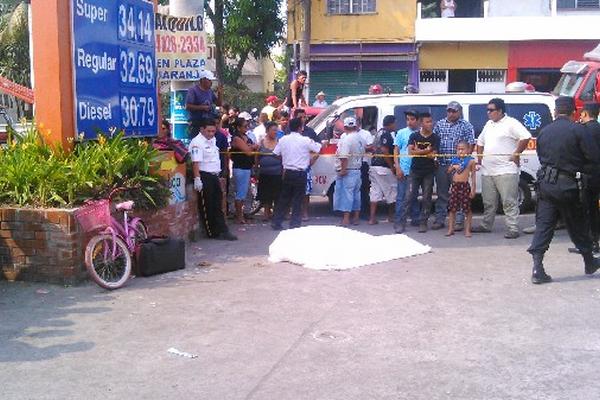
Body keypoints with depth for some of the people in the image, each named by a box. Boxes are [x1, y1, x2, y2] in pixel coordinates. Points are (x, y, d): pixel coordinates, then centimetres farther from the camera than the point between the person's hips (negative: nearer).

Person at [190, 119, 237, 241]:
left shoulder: (213, 140, 15)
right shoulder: (197, 142, -14)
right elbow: (196, 162, -22)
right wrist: (197, 178, -29)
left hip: (214, 176, 9)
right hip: (204, 177, -9)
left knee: (217, 205, 10)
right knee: (207, 206, 0)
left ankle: (222, 231, 14)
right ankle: (213, 233, 7)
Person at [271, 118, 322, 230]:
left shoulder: (283, 139, 2)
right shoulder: (305, 141, -10)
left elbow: (275, 153, 7)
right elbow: (319, 148, -4)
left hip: (287, 173, 4)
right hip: (300, 174, -4)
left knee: (284, 198, 14)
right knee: (297, 200, 4)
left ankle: (276, 222, 17)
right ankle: (294, 224, 5)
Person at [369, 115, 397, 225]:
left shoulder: (380, 132, 19)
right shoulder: (386, 134, -12)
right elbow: (384, 151, -20)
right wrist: (392, 166, -14)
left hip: (374, 166, 9)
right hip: (383, 168, -9)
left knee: (375, 191, 6)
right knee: (391, 191, 5)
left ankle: (372, 218, 2)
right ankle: (390, 216, 18)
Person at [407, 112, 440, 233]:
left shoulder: (435, 138, 1)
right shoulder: (414, 136, 3)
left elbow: (433, 155, -10)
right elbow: (410, 151, -11)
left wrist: (418, 151, -8)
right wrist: (426, 151, -13)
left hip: (428, 172, 0)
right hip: (415, 171, 0)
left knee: (426, 198, 1)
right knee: (410, 196, -4)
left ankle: (423, 223, 8)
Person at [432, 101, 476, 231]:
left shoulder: (466, 126, 1)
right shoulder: (439, 124, 12)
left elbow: (471, 145, -4)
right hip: (441, 165, 3)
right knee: (441, 193, 9)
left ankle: (459, 221, 5)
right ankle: (439, 220, 14)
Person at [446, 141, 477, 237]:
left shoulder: (470, 160, 0)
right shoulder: (455, 160, 10)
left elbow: (473, 175, 1)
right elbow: (448, 171, 17)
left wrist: (473, 189, -3)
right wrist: (453, 166, -5)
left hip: (465, 185, -3)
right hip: (454, 185, 4)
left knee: (467, 208, 1)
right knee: (452, 208, 5)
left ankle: (467, 230, 8)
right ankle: (450, 229, 11)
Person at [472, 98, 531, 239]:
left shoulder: (511, 123, -8)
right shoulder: (489, 124, 17)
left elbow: (526, 137, -18)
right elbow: (480, 142, 29)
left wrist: (516, 154, -16)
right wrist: (480, 157, 18)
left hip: (505, 170, -8)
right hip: (487, 171, 8)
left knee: (509, 201, -7)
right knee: (488, 202, 16)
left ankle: (513, 228, -6)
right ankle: (486, 225, 28)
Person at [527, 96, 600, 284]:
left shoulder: (544, 131, 6)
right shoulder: (578, 131, -11)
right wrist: (580, 168, 7)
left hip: (545, 182, 4)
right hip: (568, 185, -4)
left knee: (543, 224, 3)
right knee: (578, 225, 13)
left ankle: (537, 268, -6)